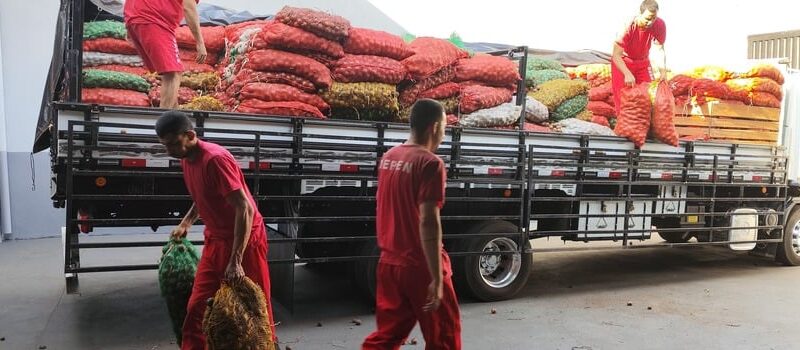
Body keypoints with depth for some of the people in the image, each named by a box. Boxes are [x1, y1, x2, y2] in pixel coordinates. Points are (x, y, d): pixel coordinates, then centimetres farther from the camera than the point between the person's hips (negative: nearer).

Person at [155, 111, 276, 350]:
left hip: (245, 239, -8)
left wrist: (235, 261, -31)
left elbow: (244, 209, -28)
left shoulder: (215, 159, -23)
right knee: (197, 307, 9)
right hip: (215, 239, 8)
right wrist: (186, 222, 10)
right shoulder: (186, 159, 4)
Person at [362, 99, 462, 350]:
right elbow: (428, 222, -23)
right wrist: (437, 277, -21)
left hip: (389, 263, 7)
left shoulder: (389, 157, 7)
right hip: (420, 267, -7)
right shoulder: (430, 163, -17)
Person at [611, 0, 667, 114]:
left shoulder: (660, 24, -22)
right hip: (622, 61, -4)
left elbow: (660, 49, -15)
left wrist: (663, 71, -27)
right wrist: (627, 74, -46)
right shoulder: (628, 26, -33)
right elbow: (616, 55, -33)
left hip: (643, 62, 4)